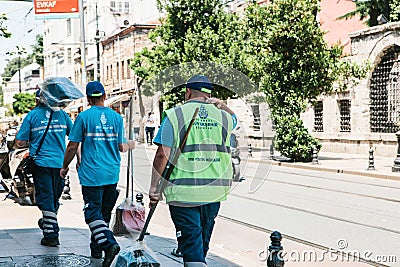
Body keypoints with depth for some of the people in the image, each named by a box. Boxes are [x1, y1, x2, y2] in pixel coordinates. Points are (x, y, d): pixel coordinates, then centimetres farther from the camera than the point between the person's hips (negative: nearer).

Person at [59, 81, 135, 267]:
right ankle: (96, 248, 25)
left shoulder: (84, 117, -7)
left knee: (93, 212, -3)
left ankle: (109, 243, -22)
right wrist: (129, 145, 29)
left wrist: (65, 167, 10)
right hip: (112, 174, 5)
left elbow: (72, 147, -5)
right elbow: (121, 147, 6)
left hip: (91, 174, -5)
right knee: (104, 213, 15)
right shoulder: (116, 117, 4)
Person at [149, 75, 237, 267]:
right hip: (214, 191, 4)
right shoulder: (222, 115, 8)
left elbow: (162, 155, -10)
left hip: (183, 191, -4)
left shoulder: (174, 115, -3)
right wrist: (222, 105, 17)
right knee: (204, 237, 20)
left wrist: (154, 187, -4)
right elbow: (234, 119, 35)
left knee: (190, 239, -3)